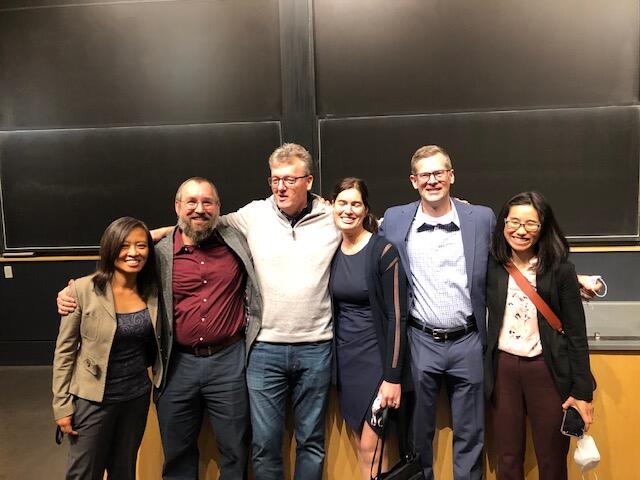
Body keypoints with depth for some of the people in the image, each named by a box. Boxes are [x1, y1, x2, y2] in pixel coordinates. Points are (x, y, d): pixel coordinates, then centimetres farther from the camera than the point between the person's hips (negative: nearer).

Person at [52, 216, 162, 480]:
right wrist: (62, 405, -7)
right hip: (93, 398, -3)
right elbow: (65, 350, -8)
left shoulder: (152, 290, -5)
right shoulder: (83, 289, -15)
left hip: (138, 396, 3)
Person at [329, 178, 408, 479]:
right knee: (361, 440, 15)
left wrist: (393, 377, -16)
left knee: (370, 446, -1)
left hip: (375, 355, -5)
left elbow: (397, 316, -14)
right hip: (343, 355, 5)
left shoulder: (382, 251, -13)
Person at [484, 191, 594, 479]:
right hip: (502, 368, 2)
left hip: (547, 369, -1)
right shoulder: (491, 266, -1)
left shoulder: (560, 270, -7)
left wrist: (582, 391, -4)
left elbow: (576, 333, -3)